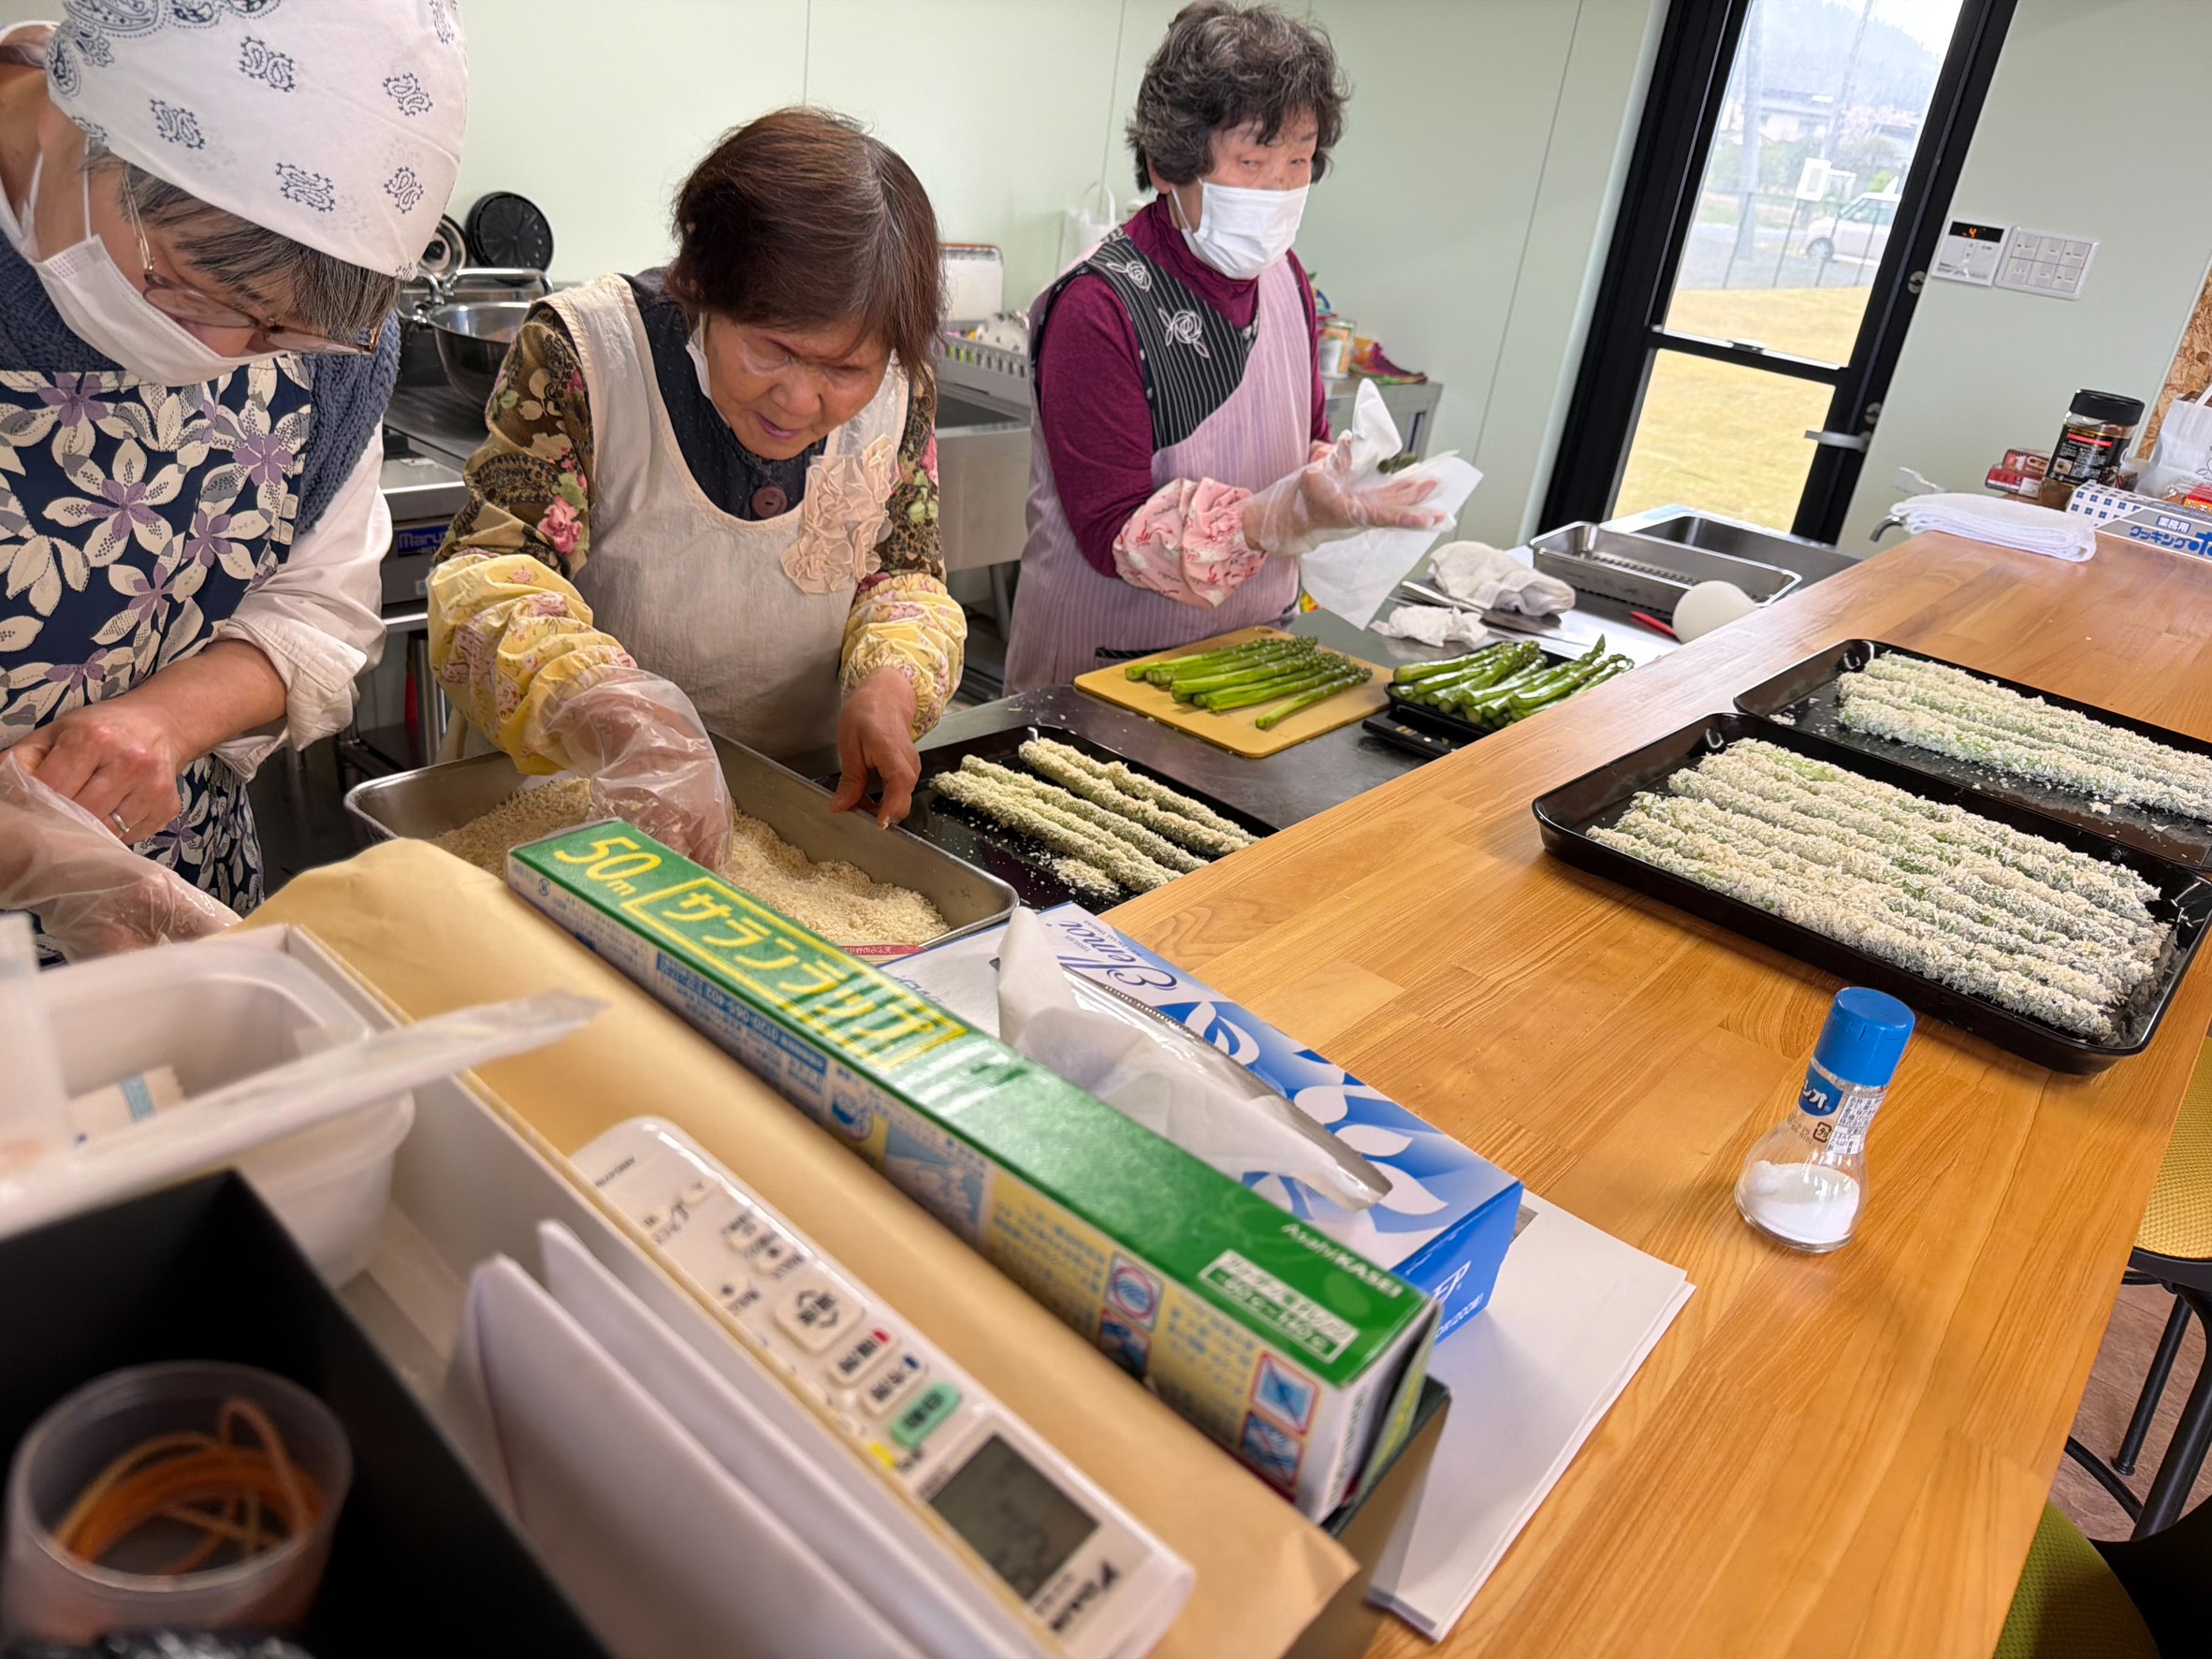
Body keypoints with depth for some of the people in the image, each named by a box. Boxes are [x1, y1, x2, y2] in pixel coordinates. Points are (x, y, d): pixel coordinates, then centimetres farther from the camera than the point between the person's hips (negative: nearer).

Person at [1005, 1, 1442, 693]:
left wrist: (1340, 481, -12)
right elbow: (1113, 536, -20)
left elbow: (1306, 446, 11)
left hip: (1249, 650, 6)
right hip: (1103, 670, -5)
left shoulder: (1284, 277, 4)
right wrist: (1281, 515, -32)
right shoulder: (1098, 308, -18)